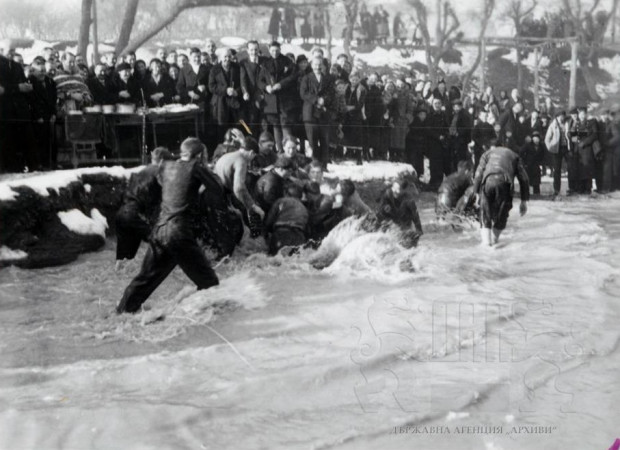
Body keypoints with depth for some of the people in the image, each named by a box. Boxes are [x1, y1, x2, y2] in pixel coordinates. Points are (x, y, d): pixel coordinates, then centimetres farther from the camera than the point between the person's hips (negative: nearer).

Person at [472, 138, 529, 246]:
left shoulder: (487, 153, 31)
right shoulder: (513, 155, 33)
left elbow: (478, 174, 14)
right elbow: (523, 178, 25)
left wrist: (477, 192, 20)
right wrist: (524, 201, 26)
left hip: (488, 181, 0)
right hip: (504, 182, 0)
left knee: (485, 213, 16)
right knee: (501, 214, 17)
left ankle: (486, 241, 9)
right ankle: (494, 240, 20)